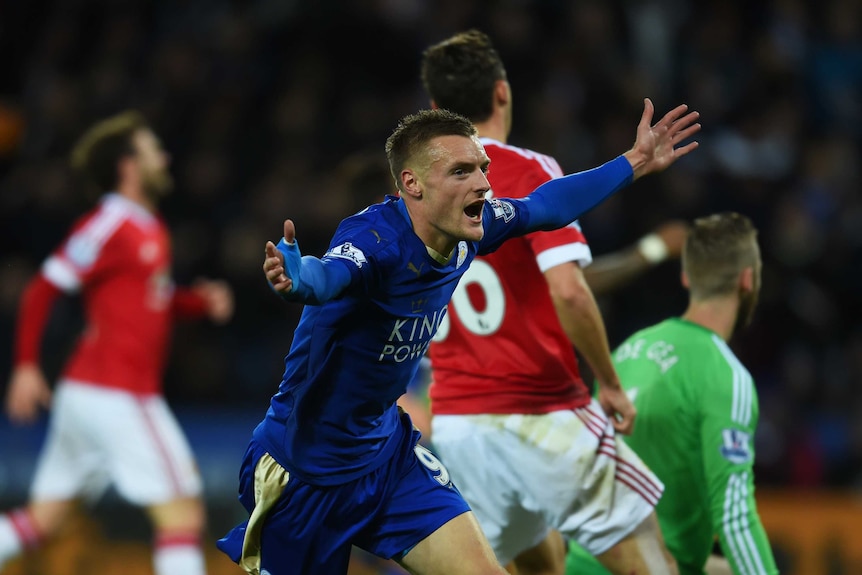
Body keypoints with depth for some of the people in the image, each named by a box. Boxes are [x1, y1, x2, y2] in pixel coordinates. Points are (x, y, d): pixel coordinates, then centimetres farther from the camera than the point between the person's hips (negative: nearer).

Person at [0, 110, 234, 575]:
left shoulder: (148, 229, 16)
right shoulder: (108, 226, -12)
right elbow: (43, 290, -12)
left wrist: (199, 301, 9)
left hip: (89, 393, 9)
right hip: (117, 394, -9)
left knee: (42, 520, 10)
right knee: (182, 512, -10)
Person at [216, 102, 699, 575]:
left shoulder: (467, 231, -7)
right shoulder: (375, 239, -29)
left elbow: (546, 206, 13)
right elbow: (328, 275, -51)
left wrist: (636, 163, 19)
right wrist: (296, 277, -73)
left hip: (385, 450, 7)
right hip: (305, 468, -6)